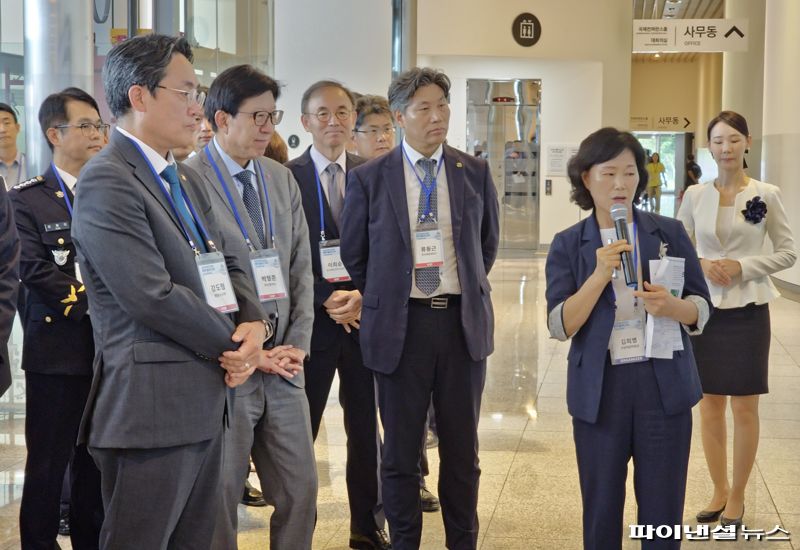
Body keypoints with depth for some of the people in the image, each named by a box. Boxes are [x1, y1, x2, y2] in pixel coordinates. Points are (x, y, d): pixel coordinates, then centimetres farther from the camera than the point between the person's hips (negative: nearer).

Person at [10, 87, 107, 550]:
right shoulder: (29, 199, -2)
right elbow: (35, 271, -12)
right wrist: (94, 302, -17)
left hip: (109, 347, 4)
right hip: (57, 349, -4)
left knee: (97, 461, 11)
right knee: (49, 461, 3)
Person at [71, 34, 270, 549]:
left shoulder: (186, 179, 16)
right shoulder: (106, 181, -14)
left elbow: (227, 263, 19)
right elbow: (153, 296, -20)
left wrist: (255, 323, -2)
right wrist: (236, 346, -9)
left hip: (205, 402, 9)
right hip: (152, 408, -9)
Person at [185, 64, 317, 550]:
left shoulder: (282, 179, 12)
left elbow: (301, 268, 13)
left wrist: (298, 345, 1)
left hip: (282, 364, 6)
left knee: (301, 490, 9)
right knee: (219, 497, 4)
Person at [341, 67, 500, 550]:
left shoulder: (475, 173, 3)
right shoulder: (369, 179, -2)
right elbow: (353, 255, 7)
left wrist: (468, 290, 13)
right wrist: (384, 302, 7)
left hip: (463, 321, 2)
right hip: (401, 325, -1)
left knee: (462, 448, 11)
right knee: (401, 451, 7)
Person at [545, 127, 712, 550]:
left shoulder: (671, 233, 3)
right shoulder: (568, 245, 1)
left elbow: (701, 310, 3)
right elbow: (560, 326, -7)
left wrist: (671, 306, -19)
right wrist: (601, 274, -19)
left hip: (665, 385, 0)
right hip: (599, 389, 0)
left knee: (663, 509, 5)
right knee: (601, 509, 8)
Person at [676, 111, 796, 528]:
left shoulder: (766, 195, -5)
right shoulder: (695, 195, 2)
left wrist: (743, 266, -14)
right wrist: (701, 266, -12)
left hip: (747, 310, -2)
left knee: (743, 407, 4)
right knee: (710, 405, 10)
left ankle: (737, 497, 18)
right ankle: (719, 490, 24)